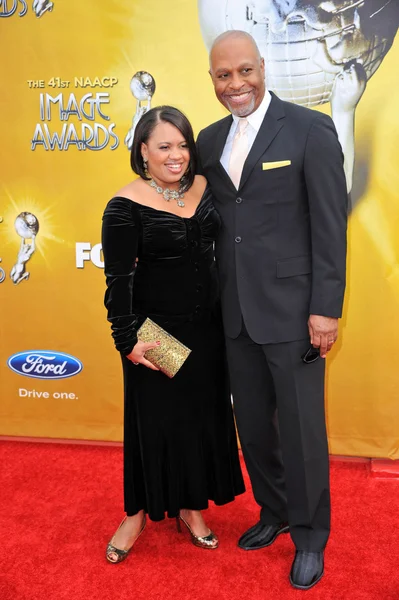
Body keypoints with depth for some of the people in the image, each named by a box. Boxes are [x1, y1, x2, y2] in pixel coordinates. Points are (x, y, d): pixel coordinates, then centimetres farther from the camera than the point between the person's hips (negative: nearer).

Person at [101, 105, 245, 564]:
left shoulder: (203, 189, 2)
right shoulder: (126, 206, -13)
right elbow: (118, 279, -13)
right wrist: (127, 340, -17)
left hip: (206, 328, 5)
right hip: (156, 332, -5)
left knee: (203, 415, 14)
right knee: (154, 419, 8)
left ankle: (191, 506, 34)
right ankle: (138, 512, 30)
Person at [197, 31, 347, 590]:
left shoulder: (310, 128, -6)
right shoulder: (210, 140, 10)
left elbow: (330, 226, -9)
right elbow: (212, 220, 12)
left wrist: (326, 309, -12)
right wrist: (214, 301, 9)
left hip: (290, 308, -5)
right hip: (236, 311, 6)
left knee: (301, 427, 5)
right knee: (253, 424, 16)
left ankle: (310, 534, 26)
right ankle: (274, 512, 38)